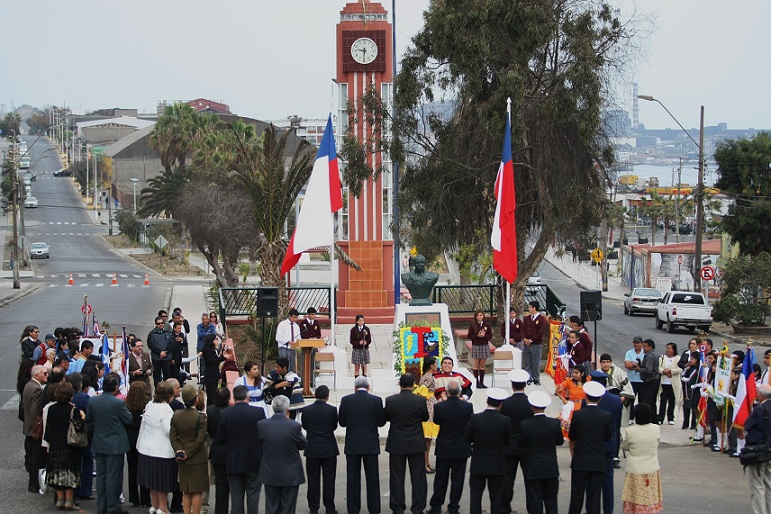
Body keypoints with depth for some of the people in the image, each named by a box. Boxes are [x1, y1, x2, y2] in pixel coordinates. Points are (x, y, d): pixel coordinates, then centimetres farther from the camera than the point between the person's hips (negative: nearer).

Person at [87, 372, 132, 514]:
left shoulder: (92, 401, -5)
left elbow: (88, 420, 7)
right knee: (113, 476, 1)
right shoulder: (118, 403, -20)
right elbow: (128, 419, -8)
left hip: (99, 444, 5)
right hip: (114, 445, -5)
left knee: (101, 475, 13)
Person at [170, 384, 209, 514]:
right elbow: (200, 439, -16)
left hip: (183, 460, 5)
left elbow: (172, 436, -3)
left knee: (186, 492, 13)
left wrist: (179, 450, -7)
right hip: (198, 459, -5)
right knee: (197, 491, 3)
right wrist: (188, 453, -10)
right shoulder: (201, 417, -16)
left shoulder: (176, 416, -2)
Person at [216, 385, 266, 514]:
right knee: (253, 496, 7)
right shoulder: (259, 412, -11)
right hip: (254, 461, -1)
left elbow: (219, 440, -4)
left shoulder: (224, 414, -9)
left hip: (234, 463, 1)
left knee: (236, 496, 8)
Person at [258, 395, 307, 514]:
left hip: (270, 474, 2)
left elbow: (260, 442, 1)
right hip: (290, 475, -2)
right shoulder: (295, 426, -21)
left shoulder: (261, 425, -13)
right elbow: (304, 445, -5)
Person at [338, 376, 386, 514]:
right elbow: (381, 422, 0)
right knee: (372, 478, 6)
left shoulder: (346, 400, -5)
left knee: (353, 479, 6)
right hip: (371, 445, 0)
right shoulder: (376, 400, -5)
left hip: (352, 445, 0)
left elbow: (341, 422, 0)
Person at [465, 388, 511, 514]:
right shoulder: (505, 421, -14)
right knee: (496, 496, 9)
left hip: (478, 465, 0)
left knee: (476, 495, 10)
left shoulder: (475, 419, -13)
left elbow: (468, 439, -4)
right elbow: (507, 442, -3)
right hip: (497, 466, 0)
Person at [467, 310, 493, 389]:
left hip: (485, 346, 2)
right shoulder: (473, 325, -3)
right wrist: (477, 336, -18)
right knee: (476, 366, 1)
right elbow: (469, 336, -4)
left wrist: (484, 335, -16)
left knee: (482, 365, 7)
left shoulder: (486, 325, 2)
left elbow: (490, 336, 3)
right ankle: (477, 383, 6)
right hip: (475, 346, -2)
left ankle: (481, 382, 12)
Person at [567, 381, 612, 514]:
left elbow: (571, 437, 1)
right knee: (594, 495, 6)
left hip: (580, 461, -1)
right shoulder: (606, 416, -9)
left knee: (577, 495, 7)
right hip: (598, 463, 1)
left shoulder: (577, 415, -11)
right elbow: (607, 438, 3)